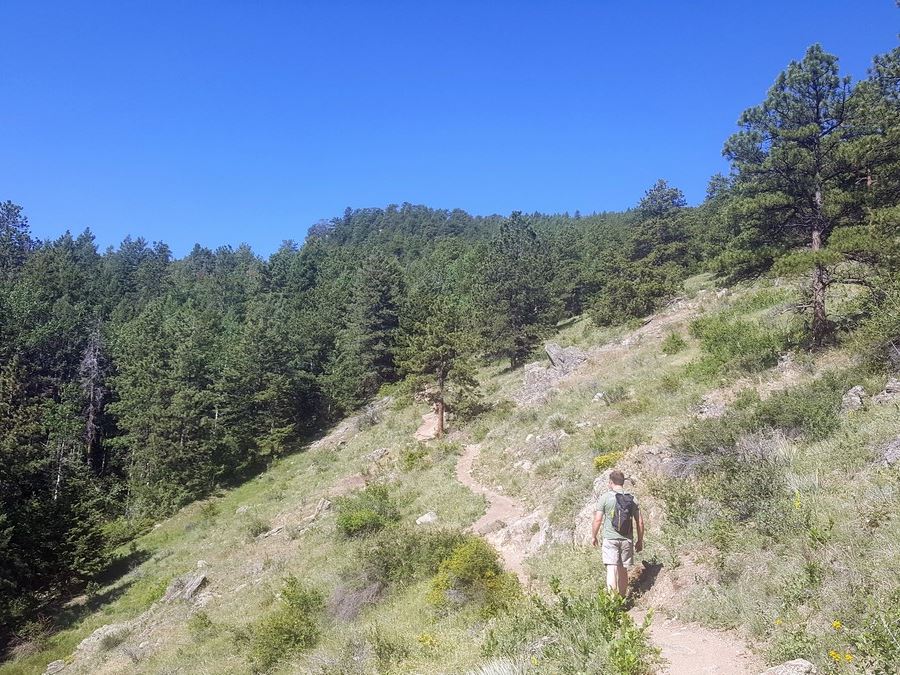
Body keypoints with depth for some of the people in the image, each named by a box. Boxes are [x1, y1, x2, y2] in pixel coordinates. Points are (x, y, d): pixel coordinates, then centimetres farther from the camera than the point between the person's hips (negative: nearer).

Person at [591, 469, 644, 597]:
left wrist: (594, 537, 8)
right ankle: (622, 598, 21)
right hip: (627, 539, 4)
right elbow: (640, 522, 6)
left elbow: (598, 520, -6)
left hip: (610, 539, -3)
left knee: (612, 568, -7)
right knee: (623, 570, 13)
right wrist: (640, 540, 16)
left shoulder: (605, 498, -4)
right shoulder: (632, 498, 6)